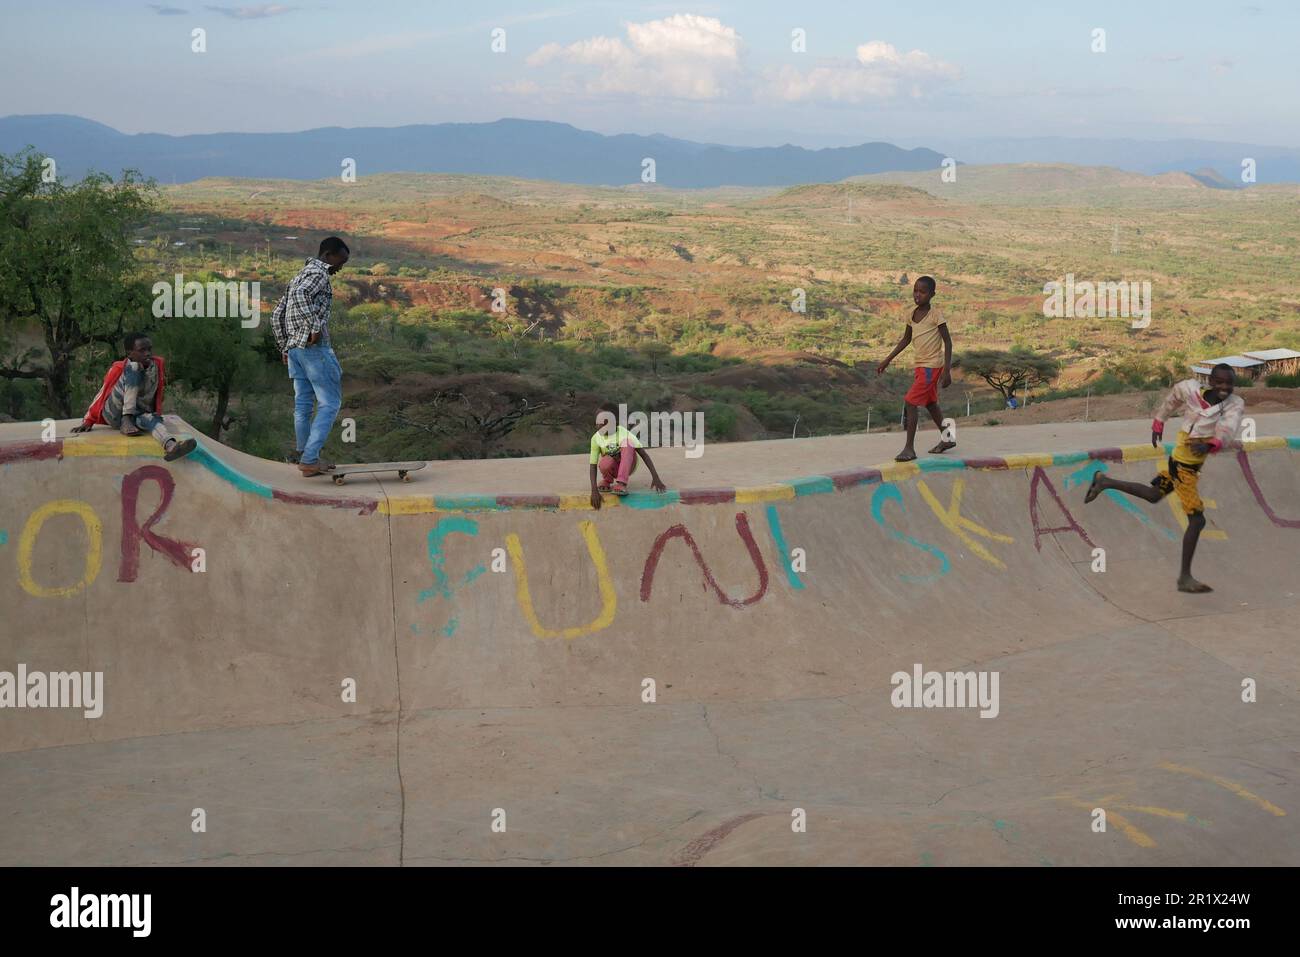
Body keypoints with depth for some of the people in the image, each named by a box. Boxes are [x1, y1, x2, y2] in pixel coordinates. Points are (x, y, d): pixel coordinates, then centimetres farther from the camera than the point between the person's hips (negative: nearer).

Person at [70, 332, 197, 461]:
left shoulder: (158, 365, 3)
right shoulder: (120, 368, -8)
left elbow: (158, 393, 19)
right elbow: (102, 394, -1)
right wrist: (88, 421, 1)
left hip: (139, 415, 3)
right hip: (115, 415, -3)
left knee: (151, 419, -37)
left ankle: (170, 446, -71)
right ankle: (126, 422, -37)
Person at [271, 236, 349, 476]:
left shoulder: (299, 276, 22)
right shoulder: (318, 273, -7)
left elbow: (276, 316, 23)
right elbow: (300, 295, -30)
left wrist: (285, 348, 23)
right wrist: (314, 327, -27)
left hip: (294, 348, 9)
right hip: (314, 347, -9)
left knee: (303, 404, 12)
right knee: (329, 403, -5)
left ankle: (304, 457, 17)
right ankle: (309, 459, -11)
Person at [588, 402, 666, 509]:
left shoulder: (624, 434, -23)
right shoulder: (596, 438, -18)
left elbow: (644, 454, -23)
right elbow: (593, 466, -21)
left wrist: (655, 477, -33)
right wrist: (594, 490, -36)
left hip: (627, 466, -1)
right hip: (613, 468, 1)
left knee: (626, 442, -30)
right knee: (605, 463, -37)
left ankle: (621, 484, -30)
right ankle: (607, 480, 0)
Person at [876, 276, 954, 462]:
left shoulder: (935, 315, -15)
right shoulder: (912, 315, 6)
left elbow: (947, 342, -14)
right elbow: (906, 339, 18)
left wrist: (947, 371, -20)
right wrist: (887, 361, 17)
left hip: (932, 366, -8)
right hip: (920, 366, 8)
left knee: (910, 403, -15)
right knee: (930, 403, 20)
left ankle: (909, 448, -12)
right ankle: (946, 439, 36)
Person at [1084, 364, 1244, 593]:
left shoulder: (1235, 405, -11)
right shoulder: (1190, 390, -20)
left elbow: (1228, 430, -27)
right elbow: (1172, 400, 1)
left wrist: (1210, 444, -46)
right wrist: (1158, 425, 11)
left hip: (1193, 464, 6)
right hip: (1183, 467, -6)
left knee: (1153, 495, 27)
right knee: (1197, 520, -8)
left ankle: (1105, 482, 39)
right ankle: (1185, 578, -2)